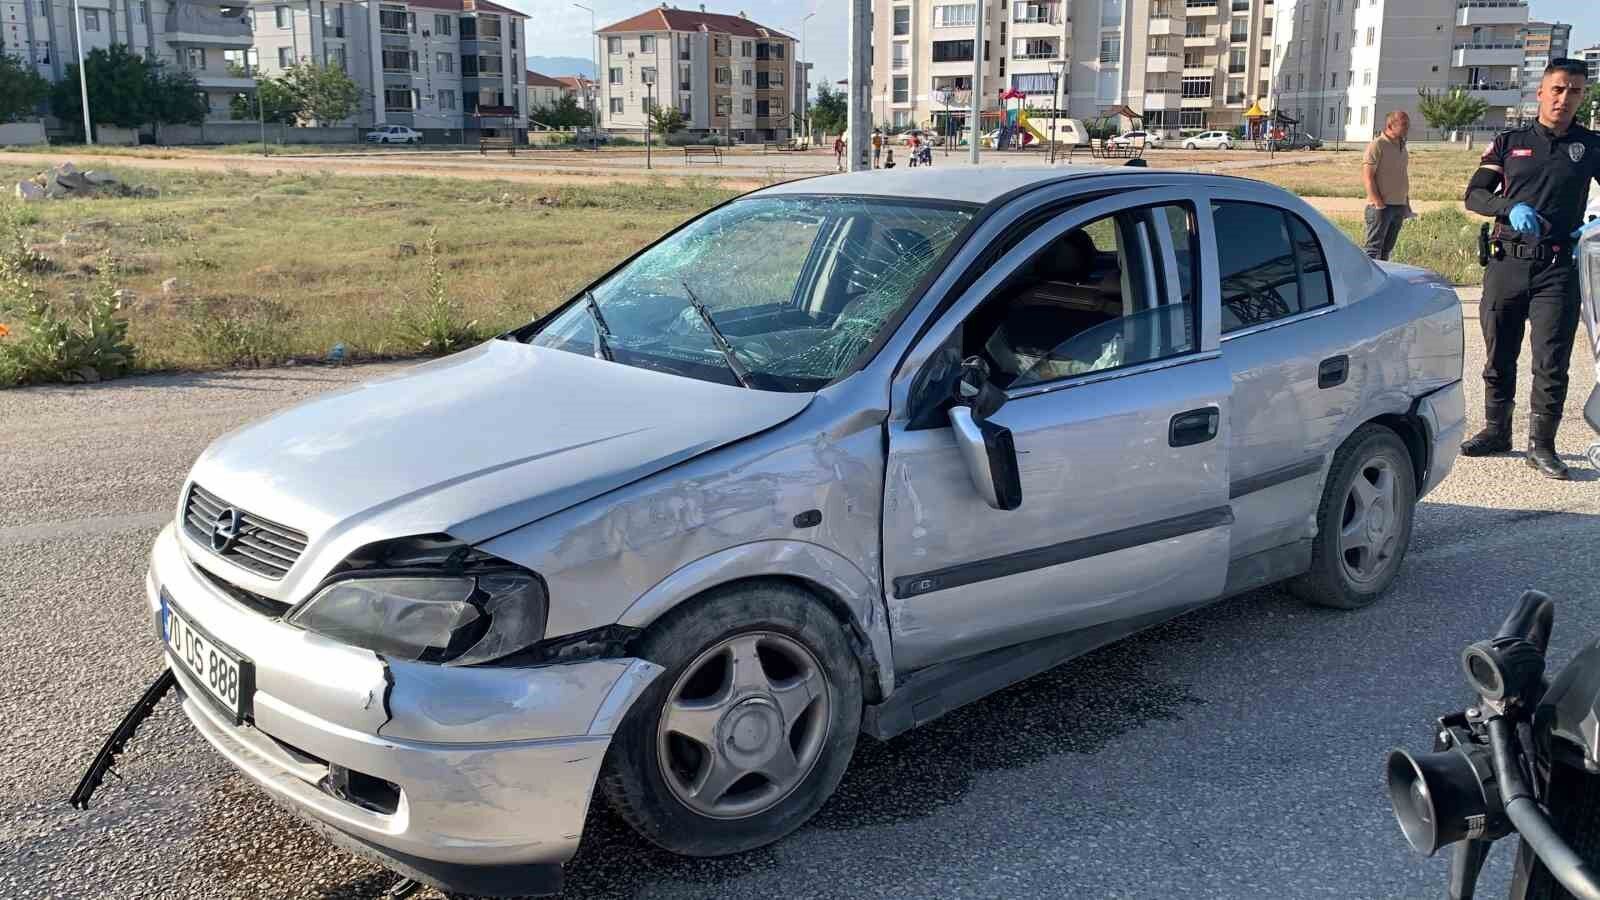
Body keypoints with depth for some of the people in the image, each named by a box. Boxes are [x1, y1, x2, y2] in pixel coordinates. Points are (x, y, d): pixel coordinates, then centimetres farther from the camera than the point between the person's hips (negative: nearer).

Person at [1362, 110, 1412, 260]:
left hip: (1399, 207, 8)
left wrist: (1407, 203, 17)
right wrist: (1378, 203, -19)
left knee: (1387, 249, 11)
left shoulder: (1401, 146, 16)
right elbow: (1367, 176, -16)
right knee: (1374, 248, -9)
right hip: (1381, 206, -8)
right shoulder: (1377, 145, -10)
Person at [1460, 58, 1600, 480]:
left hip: (1557, 270, -1)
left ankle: (1541, 444, 3)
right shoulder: (1511, 142, 9)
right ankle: (1496, 430, 25)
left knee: (1551, 362, -5)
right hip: (1506, 265, 1)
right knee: (1499, 355, 10)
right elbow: (1474, 194, 3)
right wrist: (1512, 207, -16)